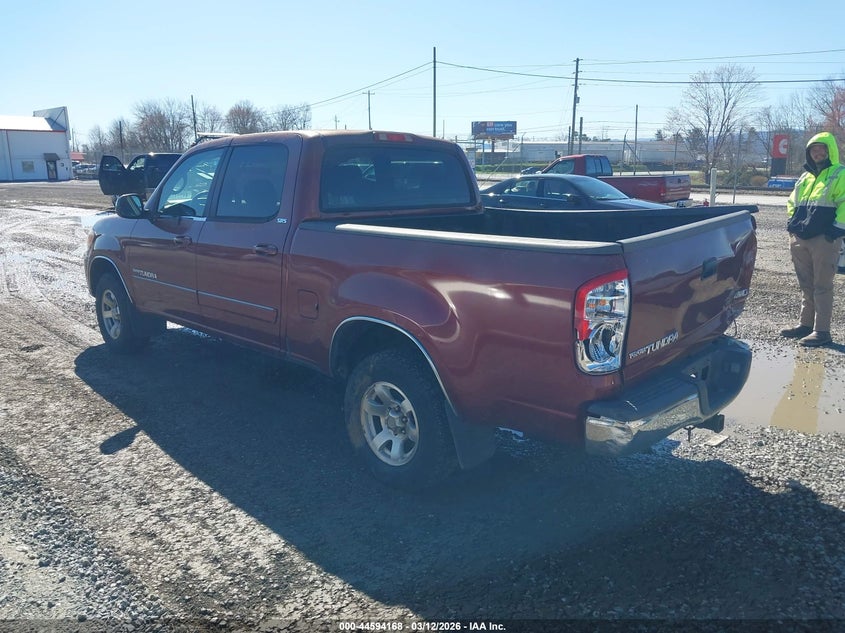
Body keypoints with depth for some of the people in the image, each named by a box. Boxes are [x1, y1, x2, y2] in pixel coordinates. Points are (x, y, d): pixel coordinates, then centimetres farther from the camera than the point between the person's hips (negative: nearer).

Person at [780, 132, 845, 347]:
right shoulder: (805, 177, 19)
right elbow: (792, 202, 27)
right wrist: (792, 222, 13)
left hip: (824, 240, -7)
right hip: (799, 240, 7)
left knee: (822, 286, -4)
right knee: (806, 286, 14)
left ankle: (822, 331, -1)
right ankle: (806, 324, 24)